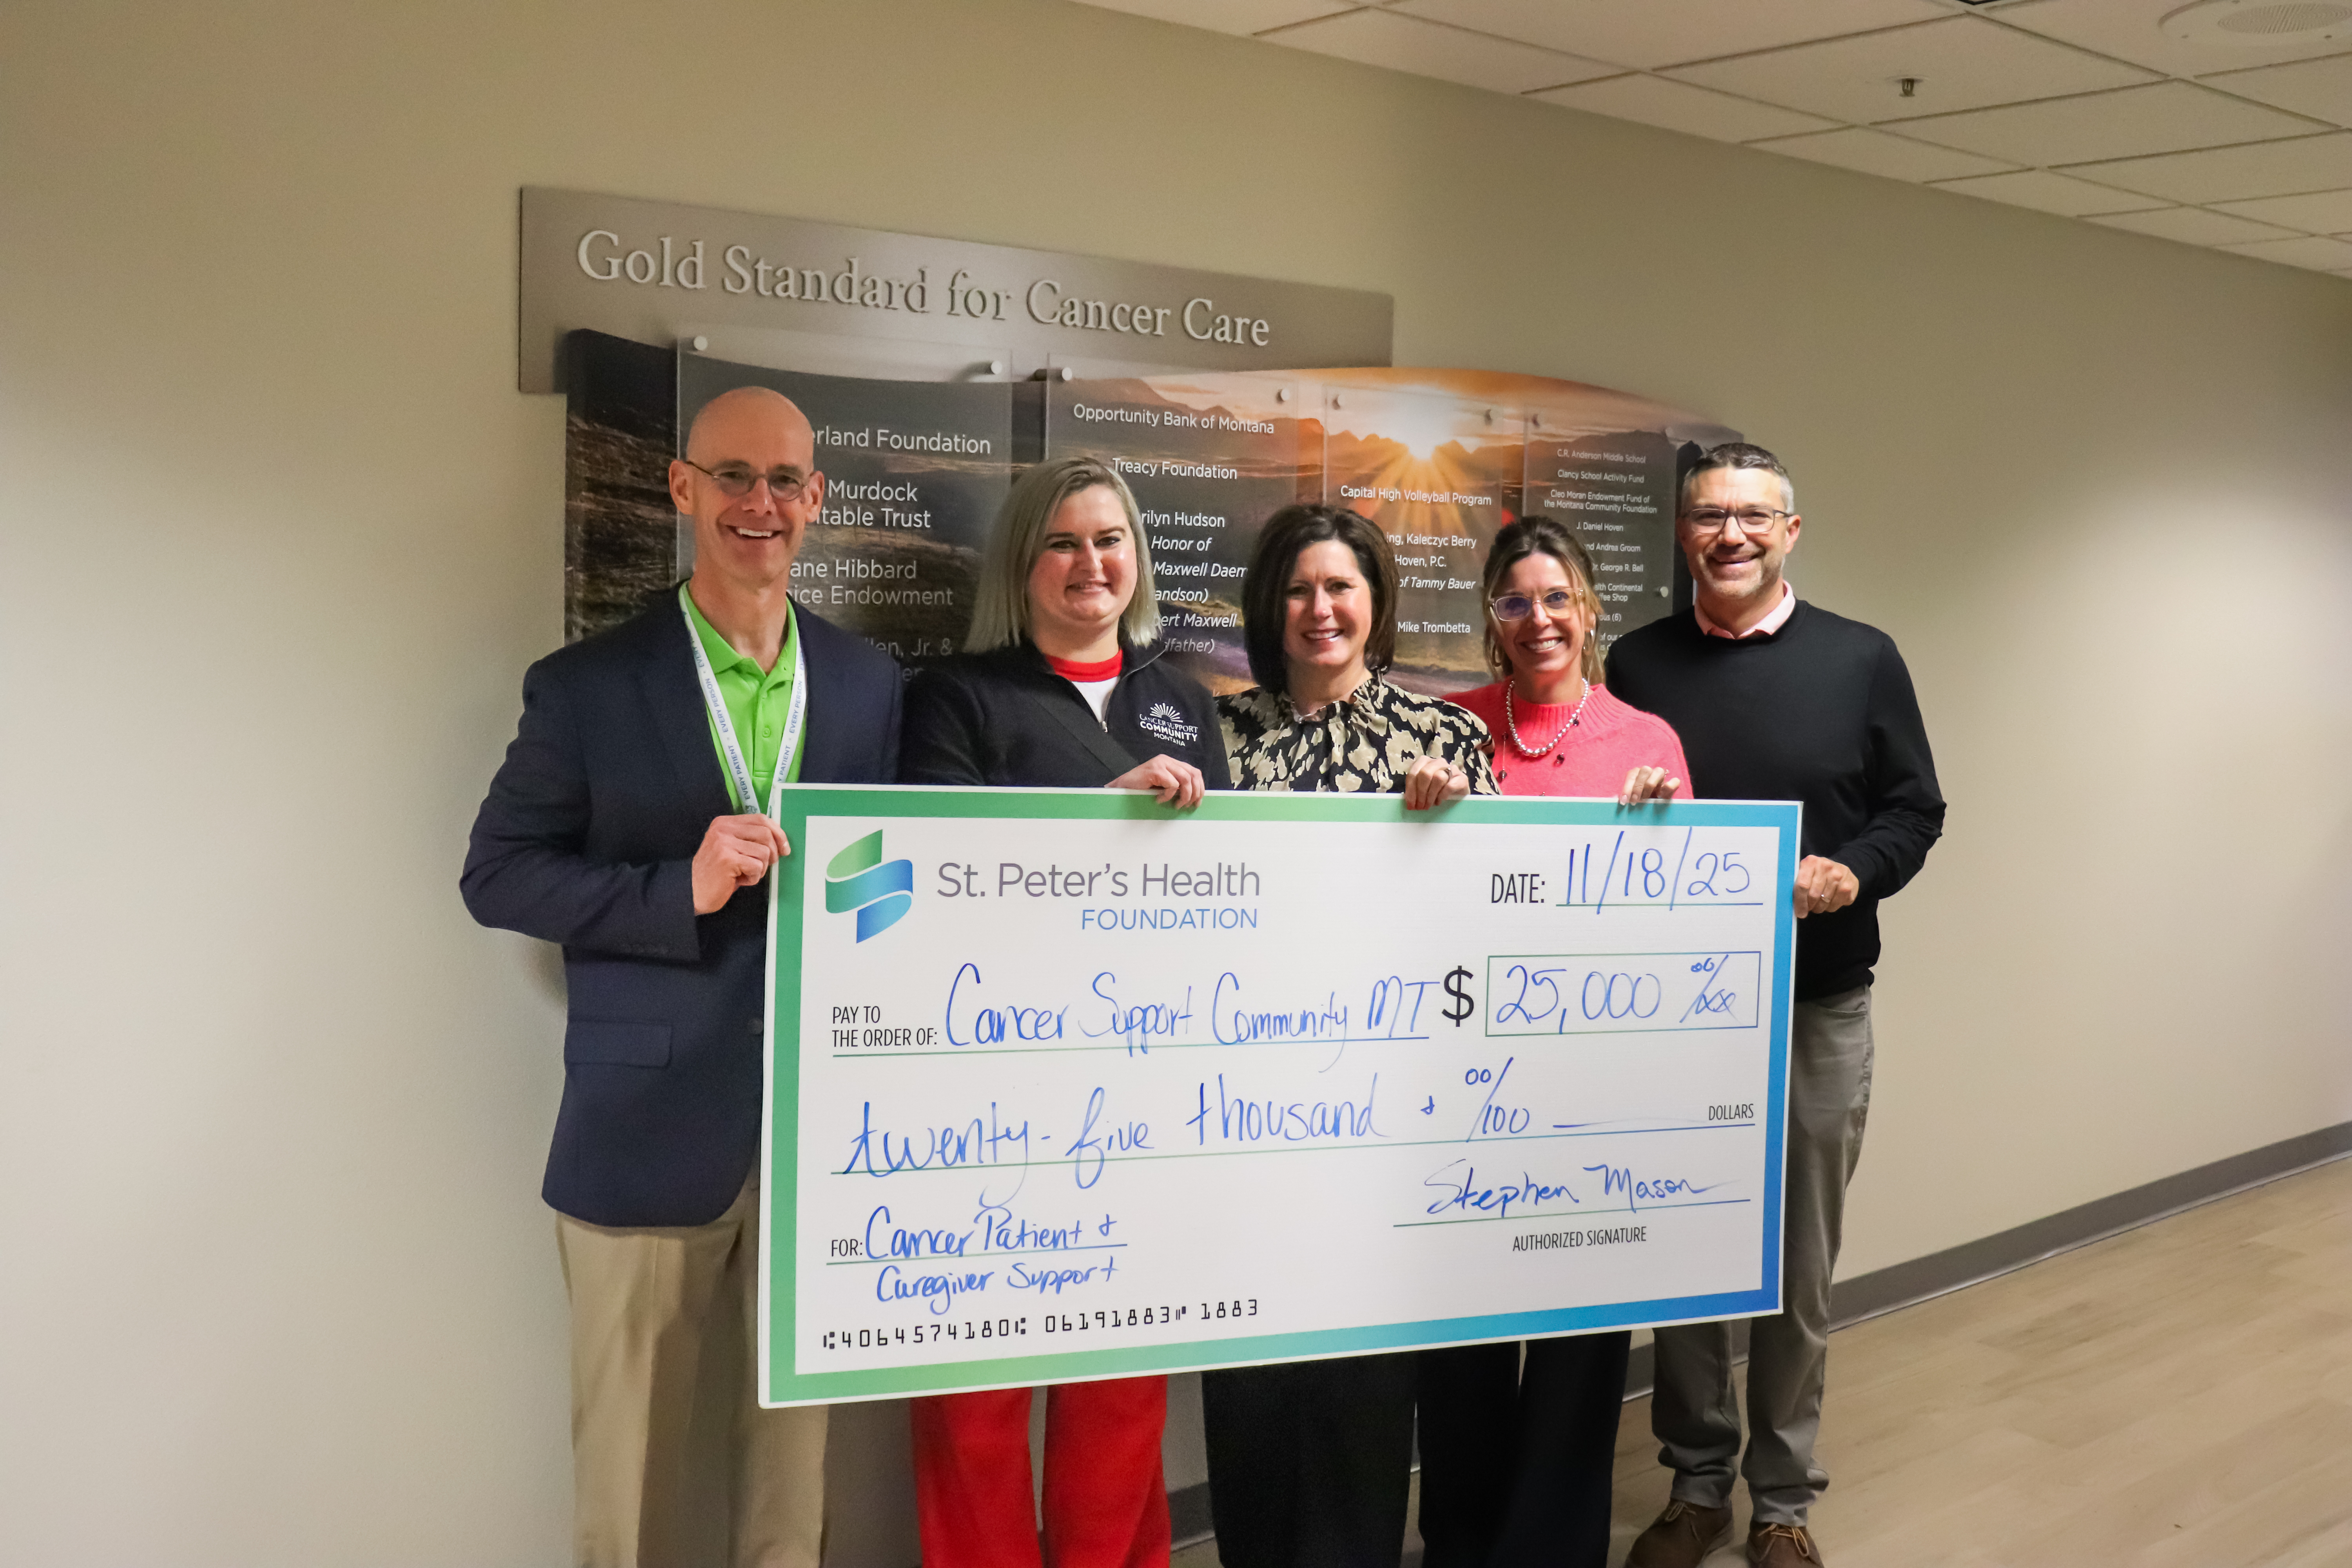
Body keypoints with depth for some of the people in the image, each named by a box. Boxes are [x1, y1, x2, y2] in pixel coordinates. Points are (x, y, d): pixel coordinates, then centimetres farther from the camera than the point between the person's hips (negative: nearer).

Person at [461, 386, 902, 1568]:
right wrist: (681, 889, -15)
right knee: (625, 1468, 9)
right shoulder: (586, 686, -2)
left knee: (801, 1438, 14)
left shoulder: (869, 682, 7)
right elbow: (495, 875, -3)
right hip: (650, 1131, -2)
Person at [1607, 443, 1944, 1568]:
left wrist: (1853, 874, -15)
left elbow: (1915, 810, 4)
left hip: (1818, 1011, 0)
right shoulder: (1637, 665, 6)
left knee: (1800, 1269, 8)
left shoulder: (1862, 660, 3)